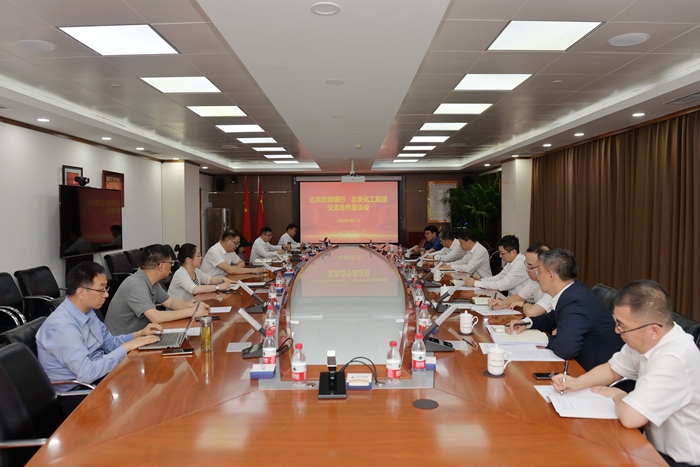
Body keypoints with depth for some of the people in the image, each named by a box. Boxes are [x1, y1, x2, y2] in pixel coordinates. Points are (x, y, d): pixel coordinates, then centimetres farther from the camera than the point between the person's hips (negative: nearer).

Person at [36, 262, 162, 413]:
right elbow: (87, 373, -31)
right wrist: (127, 347, -26)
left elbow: (109, 342, 14)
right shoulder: (62, 326, -26)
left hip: (96, 376, 8)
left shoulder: (88, 312, 1)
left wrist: (139, 334, -1)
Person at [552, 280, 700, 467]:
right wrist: (578, 383, -6)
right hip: (657, 445, 7)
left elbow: (629, 416, -36)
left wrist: (617, 394, -13)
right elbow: (612, 369, 12)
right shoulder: (644, 341, -5)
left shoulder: (674, 359, -32)